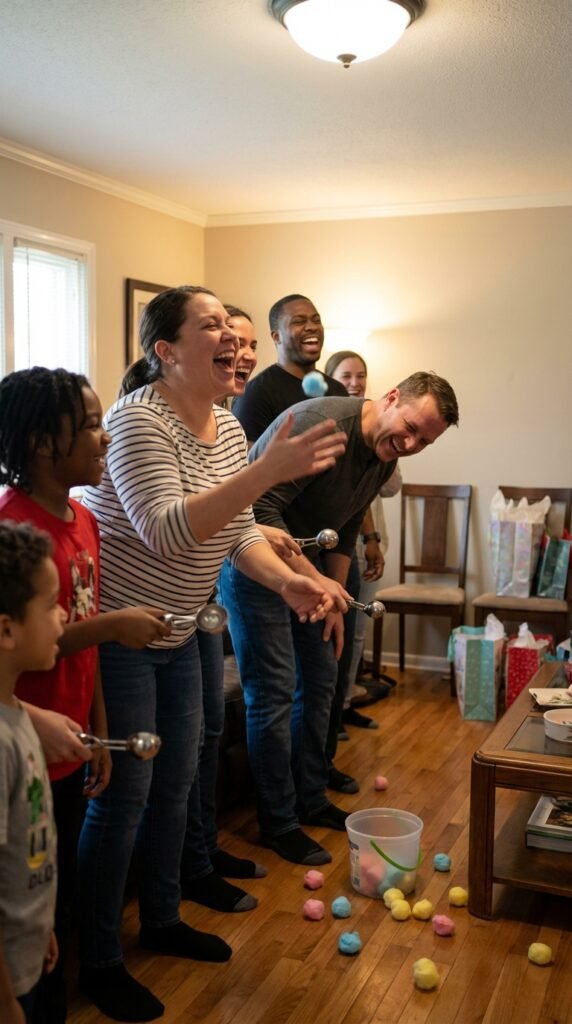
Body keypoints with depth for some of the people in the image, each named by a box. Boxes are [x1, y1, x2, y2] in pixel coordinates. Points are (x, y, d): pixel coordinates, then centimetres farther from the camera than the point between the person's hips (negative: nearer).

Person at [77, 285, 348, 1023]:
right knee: (124, 795, 0)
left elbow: (238, 529, 7)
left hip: (176, 634, 8)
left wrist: (287, 581, -11)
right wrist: (267, 471, -41)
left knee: (175, 781, 18)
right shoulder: (138, 421, -22)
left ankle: (161, 920, 38)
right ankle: (98, 962, 20)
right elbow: (166, 532, -35)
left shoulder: (229, 428, 3)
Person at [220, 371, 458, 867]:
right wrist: (312, 579, -32)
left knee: (320, 678, 14)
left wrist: (335, 601, 10)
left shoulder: (385, 459, 2)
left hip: (305, 563, 9)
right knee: (274, 691, -6)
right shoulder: (321, 422, -27)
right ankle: (279, 825, 9)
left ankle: (311, 800, 30)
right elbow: (260, 508, -31)